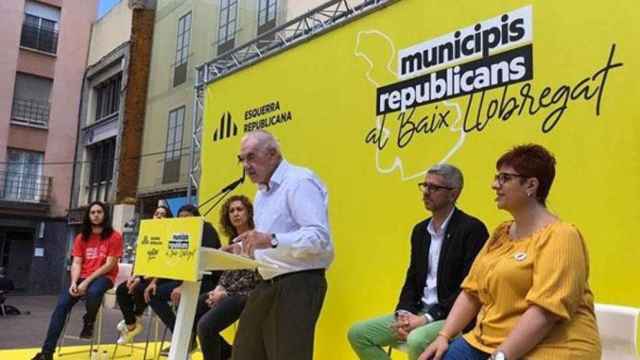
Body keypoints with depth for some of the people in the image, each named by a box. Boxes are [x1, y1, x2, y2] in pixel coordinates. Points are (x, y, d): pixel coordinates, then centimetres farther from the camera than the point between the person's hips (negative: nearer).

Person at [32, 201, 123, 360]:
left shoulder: (114, 236, -4)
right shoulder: (81, 238, 11)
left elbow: (109, 265, -10)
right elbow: (76, 263, 4)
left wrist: (87, 282, -18)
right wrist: (74, 282, -17)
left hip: (104, 277, -4)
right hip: (82, 277, 4)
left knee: (93, 292, -39)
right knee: (61, 304, -20)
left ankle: (89, 323, -5)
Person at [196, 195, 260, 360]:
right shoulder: (233, 239, 15)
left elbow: (254, 276, -16)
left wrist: (225, 293, -17)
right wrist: (218, 289, -4)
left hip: (245, 293, -9)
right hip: (227, 291, 9)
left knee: (206, 325, -25)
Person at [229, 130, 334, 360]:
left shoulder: (300, 181, -14)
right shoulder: (262, 192, 17)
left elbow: (320, 237, -26)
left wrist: (271, 240, -37)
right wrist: (243, 249, 6)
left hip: (298, 285, -10)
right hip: (268, 285, 10)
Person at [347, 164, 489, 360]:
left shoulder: (472, 229, -11)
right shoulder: (420, 230, 13)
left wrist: (427, 318, -19)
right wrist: (404, 313, -5)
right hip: (419, 312, 8)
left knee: (417, 340, -36)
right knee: (358, 333, -2)